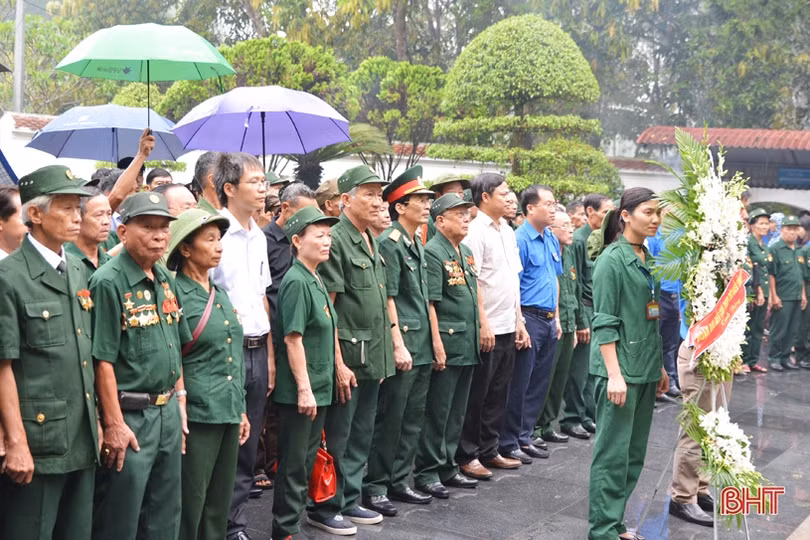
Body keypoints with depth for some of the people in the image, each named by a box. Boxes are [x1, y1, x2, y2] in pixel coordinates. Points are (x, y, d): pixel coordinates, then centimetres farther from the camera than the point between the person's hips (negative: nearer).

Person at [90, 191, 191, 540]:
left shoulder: (166, 280, 10)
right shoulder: (109, 282, -14)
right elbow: (102, 359, -17)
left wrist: (179, 400, 13)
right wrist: (114, 425, -18)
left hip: (168, 412, 7)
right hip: (129, 417, -7)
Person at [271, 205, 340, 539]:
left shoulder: (316, 281, 12)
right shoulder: (296, 282, -16)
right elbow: (293, 338, -20)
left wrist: (337, 368, 18)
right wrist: (304, 389, -20)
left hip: (319, 387, 9)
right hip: (299, 391, -9)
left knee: (307, 459, 16)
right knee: (294, 463, 0)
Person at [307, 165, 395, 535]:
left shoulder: (372, 242, 13)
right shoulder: (336, 240, -13)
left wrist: (384, 353, 17)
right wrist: (339, 363, -19)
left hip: (374, 358, 8)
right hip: (348, 356, -8)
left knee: (361, 436, 15)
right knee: (336, 437, 3)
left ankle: (349, 501, 27)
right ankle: (324, 508, 15)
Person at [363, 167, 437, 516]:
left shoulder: (417, 245, 15)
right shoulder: (390, 243, -12)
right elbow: (388, 298, -16)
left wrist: (431, 341, 18)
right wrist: (398, 345, -18)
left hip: (422, 346, 9)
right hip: (402, 346, -9)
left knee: (413, 418, 13)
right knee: (390, 418, -2)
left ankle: (398, 481, 23)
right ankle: (375, 486, 8)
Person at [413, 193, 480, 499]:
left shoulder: (466, 252, 15)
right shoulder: (432, 252, -11)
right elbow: (429, 302, -16)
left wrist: (477, 334, 18)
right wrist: (437, 343, -20)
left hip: (468, 345, 8)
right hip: (446, 345, -8)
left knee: (457, 412, 14)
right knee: (437, 412, -2)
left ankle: (447, 468, 23)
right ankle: (427, 472, 7)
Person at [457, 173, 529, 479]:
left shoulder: (507, 231, 14)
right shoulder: (475, 231, -11)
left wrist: (519, 321, 14)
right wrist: (483, 323, -18)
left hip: (508, 327, 8)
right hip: (486, 328, -8)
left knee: (498, 394, 13)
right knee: (477, 395, 1)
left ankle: (488, 451, 24)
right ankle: (467, 456, 11)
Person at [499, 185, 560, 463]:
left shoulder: (552, 240, 14)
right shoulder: (520, 239, -12)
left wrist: (556, 318, 17)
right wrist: (520, 324, -18)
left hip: (549, 320, 8)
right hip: (530, 317, -8)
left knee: (539, 384, 12)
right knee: (520, 384, -2)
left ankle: (524, 437, 23)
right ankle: (508, 443, 7)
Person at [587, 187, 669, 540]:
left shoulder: (648, 259, 12)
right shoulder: (612, 259, -10)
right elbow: (604, 322, -14)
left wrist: (660, 366, 16)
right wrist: (614, 374, -19)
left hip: (646, 368, 8)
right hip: (620, 368, -8)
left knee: (635, 452, 11)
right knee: (613, 451, -4)